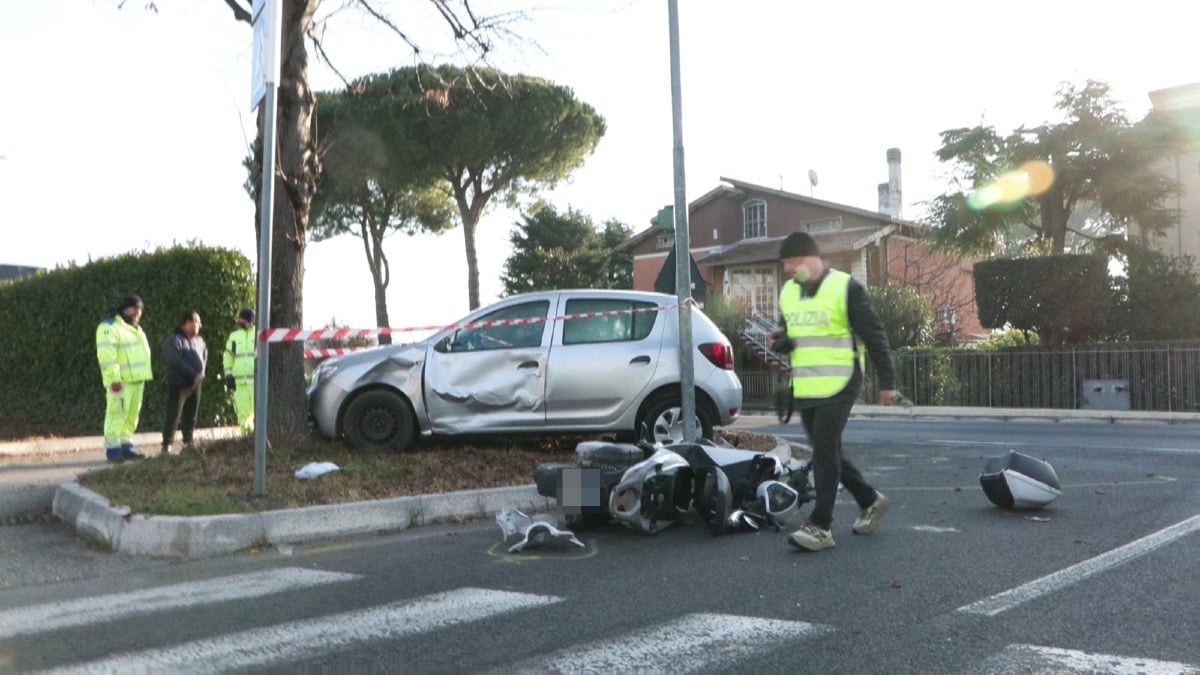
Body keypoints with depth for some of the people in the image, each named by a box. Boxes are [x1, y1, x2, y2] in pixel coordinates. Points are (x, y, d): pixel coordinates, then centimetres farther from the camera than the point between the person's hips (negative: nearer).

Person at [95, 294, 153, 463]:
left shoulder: (136, 329, 22)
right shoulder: (109, 327, -8)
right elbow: (106, 356, -17)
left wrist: (144, 377, 22)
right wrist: (114, 378, -22)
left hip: (137, 380, 9)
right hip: (120, 381, -9)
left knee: (132, 416, 9)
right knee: (117, 414, -10)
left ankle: (126, 446, 15)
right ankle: (113, 449, -8)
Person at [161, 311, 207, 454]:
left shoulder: (199, 340, 14)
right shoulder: (173, 340, -8)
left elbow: (204, 355, 24)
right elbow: (176, 361, -17)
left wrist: (201, 374, 9)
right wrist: (193, 374, -18)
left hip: (196, 383, 7)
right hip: (179, 383, -7)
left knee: (191, 416, 9)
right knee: (173, 415, -6)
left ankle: (188, 442, 16)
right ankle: (167, 445, -3)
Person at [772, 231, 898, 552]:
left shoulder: (845, 288, -8)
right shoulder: (787, 292, 11)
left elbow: (874, 336, -6)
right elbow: (784, 333, 22)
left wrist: (887, 381, -7)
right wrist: (780, 342, -3)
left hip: (838, 386, -7)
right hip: (805, 389, 7)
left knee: (825, 451, -11)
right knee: (826, 452, 13)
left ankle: (820, 526, -7)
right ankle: (870, 500, 32)